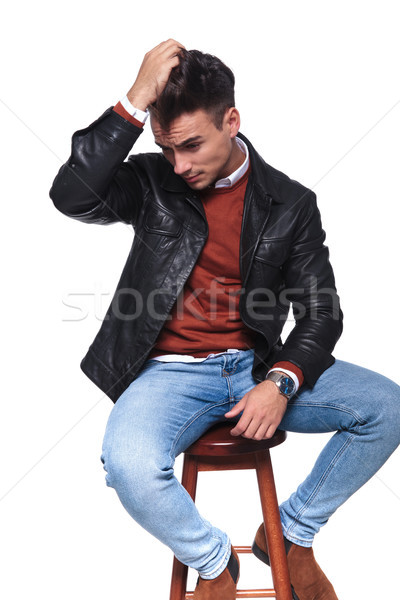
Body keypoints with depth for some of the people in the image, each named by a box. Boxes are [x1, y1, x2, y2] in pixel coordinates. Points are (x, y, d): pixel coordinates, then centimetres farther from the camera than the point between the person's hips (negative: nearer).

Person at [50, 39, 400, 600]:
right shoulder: (153, 181, 1)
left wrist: (280, 383, -17)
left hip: (256, 365, 2)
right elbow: (72, 196, -18)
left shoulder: (290, 202, 3)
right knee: (129, 466, -32)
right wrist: (136, 101, -20)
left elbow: (321, 312, 1)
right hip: (170, 371, -1)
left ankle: (290, 534, 9)